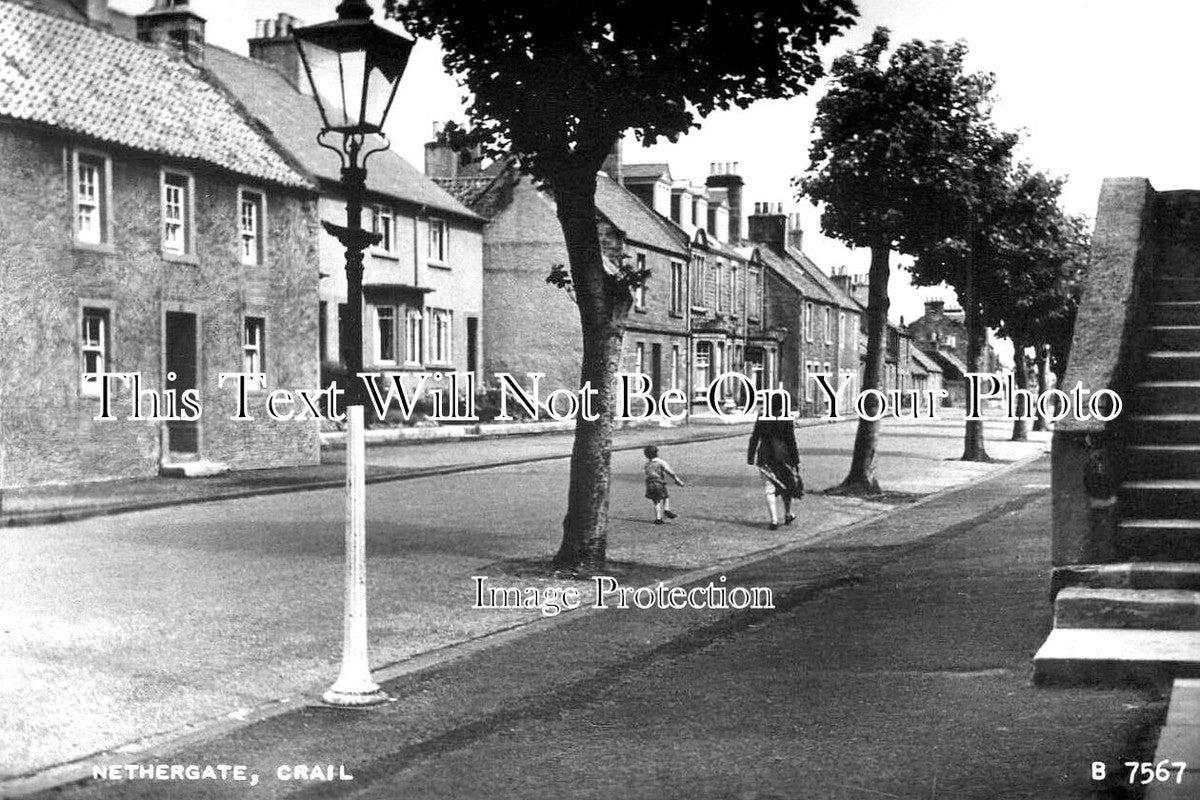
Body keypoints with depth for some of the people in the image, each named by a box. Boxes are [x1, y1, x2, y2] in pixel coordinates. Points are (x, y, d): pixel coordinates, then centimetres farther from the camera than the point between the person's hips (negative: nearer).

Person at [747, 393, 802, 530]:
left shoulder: (761, 418, -5)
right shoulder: (787, 419, -10)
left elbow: (754, 438, -2)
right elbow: (792, 442, -8)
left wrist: (751, 457, 5)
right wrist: (796, 460, -1)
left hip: (765, 457, 0)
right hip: (783, 457, 0)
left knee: (769, 488, 2)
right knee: (787, 484, 21)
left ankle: (774, 519, -11)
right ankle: (788, 515, 32)